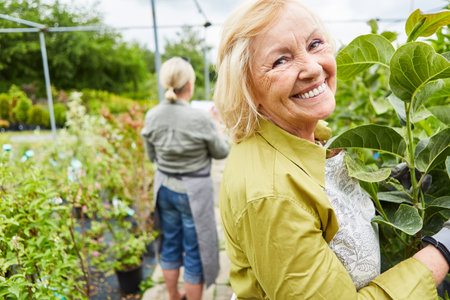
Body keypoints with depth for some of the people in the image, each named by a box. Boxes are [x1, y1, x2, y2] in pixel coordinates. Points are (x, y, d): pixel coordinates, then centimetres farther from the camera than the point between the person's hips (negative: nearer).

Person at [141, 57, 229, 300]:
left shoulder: (152, 116, -7)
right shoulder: (201, 118, -22)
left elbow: (152, 156, 6)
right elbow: (221, 152, -6)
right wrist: (213, 128, 9)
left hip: (164, 188, 6)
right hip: (194, 191, -5)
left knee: (170, 245, 22)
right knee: (195, 252, 11)